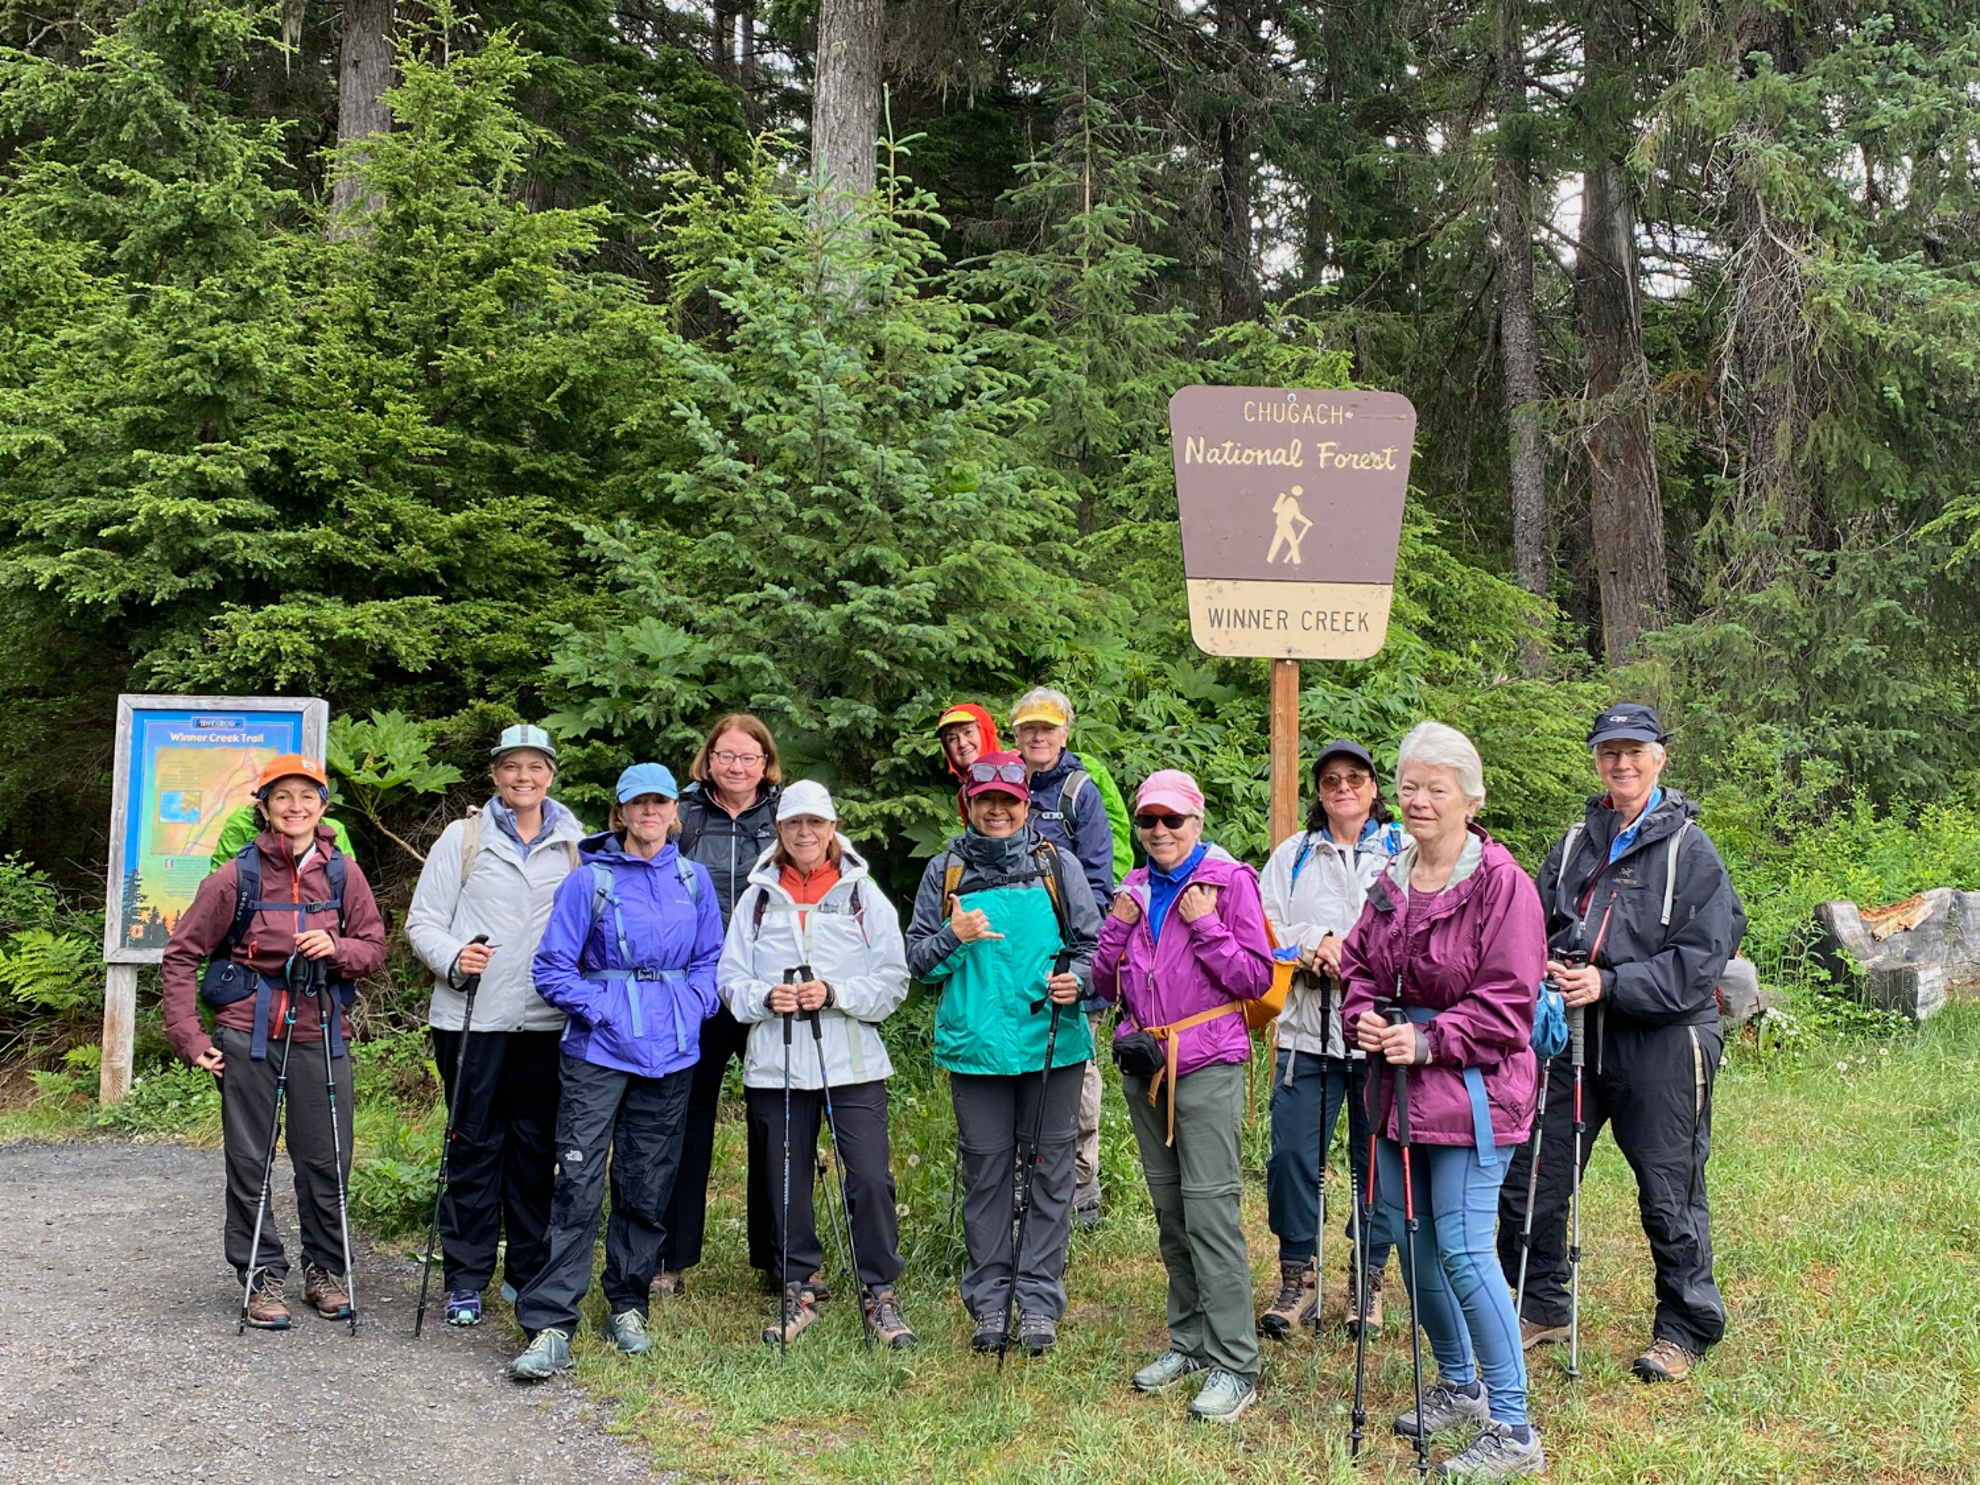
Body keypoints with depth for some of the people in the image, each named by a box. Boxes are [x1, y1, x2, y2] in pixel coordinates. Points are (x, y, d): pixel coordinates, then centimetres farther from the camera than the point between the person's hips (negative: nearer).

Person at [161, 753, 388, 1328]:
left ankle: (324, 1269, 23)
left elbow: (374, 947, 10)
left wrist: (337, 949, -13)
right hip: (248, 1036, -1)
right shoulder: (238, 875, -3)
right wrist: (188, 1035, -4)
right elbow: (182, 953, 2)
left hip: (321, 1036, 2)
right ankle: (261, 1276, 17)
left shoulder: (343, 873, 3)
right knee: (249, 1162, 5)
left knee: (327, 1161, 6)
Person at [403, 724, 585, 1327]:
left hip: (549, 1020, 2)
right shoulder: (463, 838, 5)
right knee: (474, 1146, 2)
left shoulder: (576, 845, 10)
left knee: (537, 1146, 8)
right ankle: (466, 1280, 11)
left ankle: (530, 1273, 21)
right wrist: (453, 958, -15)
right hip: (472, 1017, -2)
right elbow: (422, 921, 4)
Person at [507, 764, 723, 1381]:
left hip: (670, 1052, 4)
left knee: (647, 1186, 9)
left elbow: (710, 958, 15)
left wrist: (692, 1006, -1)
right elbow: (552, 967, -1)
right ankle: (549, 1325, -7)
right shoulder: (589, 881, -1)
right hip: (599, 1051, -3)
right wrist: (601, 1009, -11)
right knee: (579, 1184, -9)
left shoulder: (694, 880, 10)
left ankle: (628, 1305, 25)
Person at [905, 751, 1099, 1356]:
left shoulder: (1056, 865, 7)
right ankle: (989, 1301, 15)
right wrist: (953, 936, -10)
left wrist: (1076, 979, -12)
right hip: (976, 1048, 1)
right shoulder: (945, 872, 9)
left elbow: (1092, 943, 9)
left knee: (1049, 1171, 2)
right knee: (984, 1173, 5)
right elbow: (917, 961, 10)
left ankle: (1039, 1298, 11)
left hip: (1052, 1043, 0)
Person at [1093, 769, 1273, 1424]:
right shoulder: (1136, 888, 13)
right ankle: (1190, 1340, 25)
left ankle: (1234, 1365, -5)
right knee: (1168, 1207, 12)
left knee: (1210, 1207, -10)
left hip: (1207, 1063, -6)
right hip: (1143, 1062, 6)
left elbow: (1257, 979, -8)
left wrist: (1205, 926, -16)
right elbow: (1105, 984, 13)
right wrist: (1118, 926, -1)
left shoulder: (1229, 881, -4)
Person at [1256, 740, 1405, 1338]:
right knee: (1292, 1155, -1)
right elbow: (1263, 927, 5)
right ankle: (1297, 1278, 12)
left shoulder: (1404, 852, 7)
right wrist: (1313, 945, -11)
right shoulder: (1292, 855, 16)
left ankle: (1368, 1279, 18)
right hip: (1306, 1031, 2)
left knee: (1376, 1159, 4)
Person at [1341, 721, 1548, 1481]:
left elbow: (1507, 999, -15)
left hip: (1471, 1091, -8)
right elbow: (1359, 964, 17)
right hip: (1397, 1086, 8)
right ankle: (1458, 1384, 35)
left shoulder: (1502, 883, -13)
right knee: (1410, 1240, 15)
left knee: (1463, 1249, -10)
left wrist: (1430, 1042, -19)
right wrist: (1364, 1018, -3)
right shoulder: (1390, 882, 10)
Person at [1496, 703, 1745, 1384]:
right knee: (1529, 1177, 9)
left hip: (1661, 1043, -5)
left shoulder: (1688, 847, -4)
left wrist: (1609, 985, -18)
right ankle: (1542, 1307, 27)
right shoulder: (1576, 843, 11)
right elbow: (1537, 928, 18)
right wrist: (1546, 969, -4)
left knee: (1669, 1192, 3)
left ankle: (1683, 1328, 21)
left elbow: (1699, 959, -11)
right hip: (1573, 1038, 5)